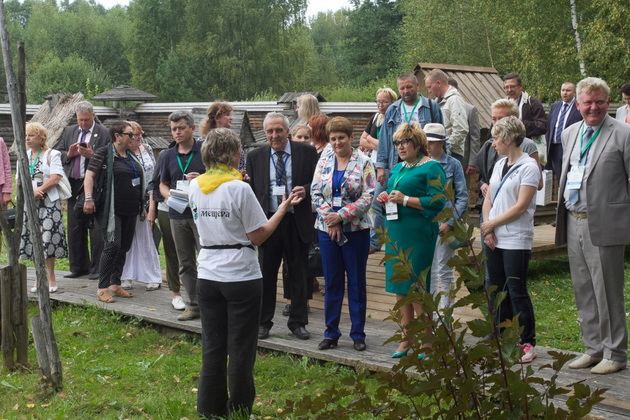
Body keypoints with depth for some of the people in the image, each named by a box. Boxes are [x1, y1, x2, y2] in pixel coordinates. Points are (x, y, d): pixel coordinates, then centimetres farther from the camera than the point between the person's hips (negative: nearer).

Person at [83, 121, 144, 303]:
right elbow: (89, 175, -10)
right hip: (112, 209, -7)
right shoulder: (103, 153, -5)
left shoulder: (131, 156, 16)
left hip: (130, 210, 7)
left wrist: (141, 206, 23)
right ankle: (102, 288, -8)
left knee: (124, 247, 9)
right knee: (113, 246, -14)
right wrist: (89, 198, -21)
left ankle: (115, 284, 19)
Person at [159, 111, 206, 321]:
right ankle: (193, 305, 17)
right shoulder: (169, 155, 13)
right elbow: (163, 184, 19)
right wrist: (170, 196, -3)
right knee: (185, 264, 9)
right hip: (178, 215, 5)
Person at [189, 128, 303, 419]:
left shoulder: (195, 187, 3)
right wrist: (284, 208, -2)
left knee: (212, 348, 13)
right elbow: (257, 236, -12)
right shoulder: (239, 188, -15)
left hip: (208, 275, 5)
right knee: (240, 350, 6)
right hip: (241, 276, -5)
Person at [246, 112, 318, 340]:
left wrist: (306, 191, -17)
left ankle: (298, 322, 20)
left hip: (297, 222, -1)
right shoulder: (255, 156, 6)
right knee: (266, 274, 7)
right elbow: (250, 191, 6)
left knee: (298, 274, 8)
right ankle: (263, 322, 20)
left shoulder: (307, 152, 1)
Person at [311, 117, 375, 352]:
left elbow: (367, 197, -8)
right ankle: (331, 333, 18)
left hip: (356, 229, -3)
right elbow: (315, 193, 4)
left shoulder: (363, 163, -2)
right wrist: (330, 220, -9)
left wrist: (341, 216, -14)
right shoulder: (323, 163, 8)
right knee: (332, 282, 8)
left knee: (357, 282, 4)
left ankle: (358, 334, 14)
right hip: (327, 229, 3)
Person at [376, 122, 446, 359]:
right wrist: (386, 198, 6)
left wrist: (405, 200, -18)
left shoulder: (431, 167, -7)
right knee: (399, 287, 11)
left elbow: (437, 202, -15)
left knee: (417, 289, -6)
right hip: (396, 233, 8)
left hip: (418, 234, -8)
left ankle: (425, 341, 5)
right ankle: (406, 339, 20)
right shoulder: (398, 168, 18)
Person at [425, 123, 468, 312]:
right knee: (427, 269, 10)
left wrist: (449, 223, -13)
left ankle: (446, 312, 13)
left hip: (444, 223, -3)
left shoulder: (453, 165, -3)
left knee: (444, 269, 3)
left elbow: (462, 198, -5)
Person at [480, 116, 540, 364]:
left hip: (516, 241, -7)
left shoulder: (528, 167, -8)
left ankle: (528, 343, 5)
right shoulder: (499, 165, 15)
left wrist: (493, 223, -8)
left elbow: (521, 206, -14)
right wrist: (487, 227, -1)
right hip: (493, 240, 7)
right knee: (497, 291, 10)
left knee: (517, 292, -5)